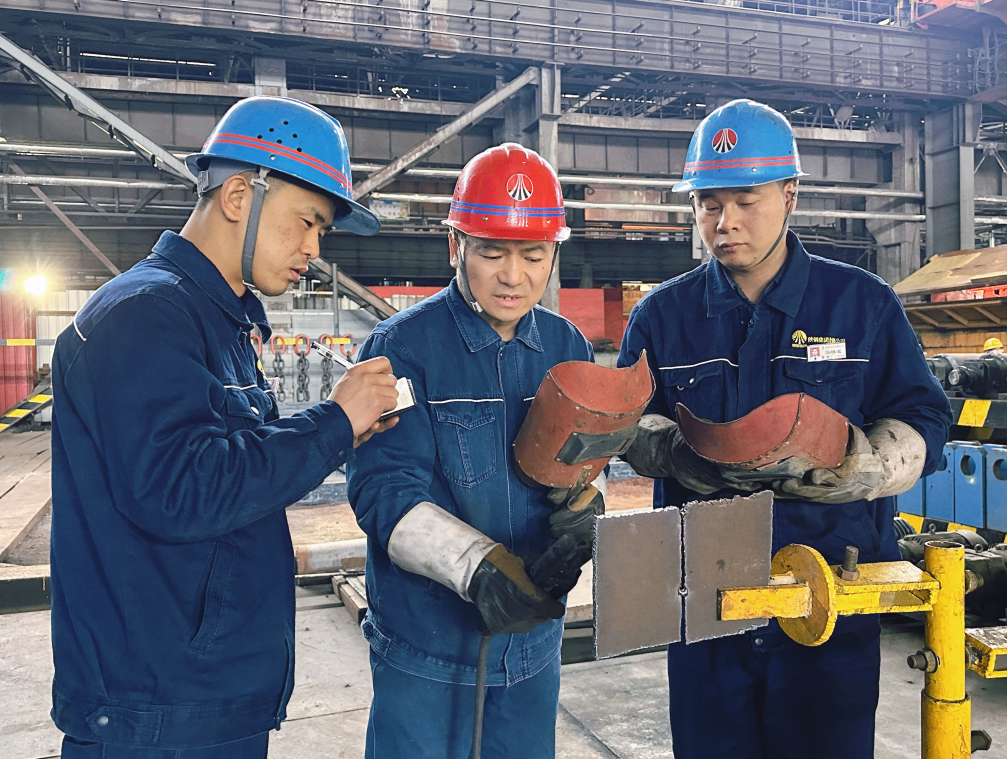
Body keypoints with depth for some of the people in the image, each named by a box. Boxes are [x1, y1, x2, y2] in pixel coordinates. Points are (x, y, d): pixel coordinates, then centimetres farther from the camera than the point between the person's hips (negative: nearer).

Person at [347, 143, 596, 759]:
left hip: (535, 638, 5)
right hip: (427, 645, -4)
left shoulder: (568, 348, 3)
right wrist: (479, 564, -32)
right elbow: (386, 490, -19)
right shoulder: (402, 348, -13)